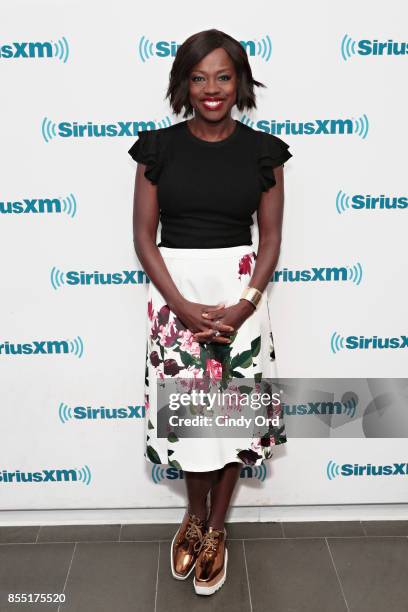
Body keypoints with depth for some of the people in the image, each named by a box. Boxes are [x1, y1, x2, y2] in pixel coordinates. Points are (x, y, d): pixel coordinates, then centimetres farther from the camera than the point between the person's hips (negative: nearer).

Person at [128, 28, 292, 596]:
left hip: (240, 294, 1)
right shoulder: (158, 147, 0)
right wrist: (184, 307, -12)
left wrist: (245, 304, -12)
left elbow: (271, 238, 3)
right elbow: (144, 236, -1)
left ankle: (215, 528, 30)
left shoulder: (263, 150, 2)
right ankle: (196, 515, 35)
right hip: (175, 295, 0)